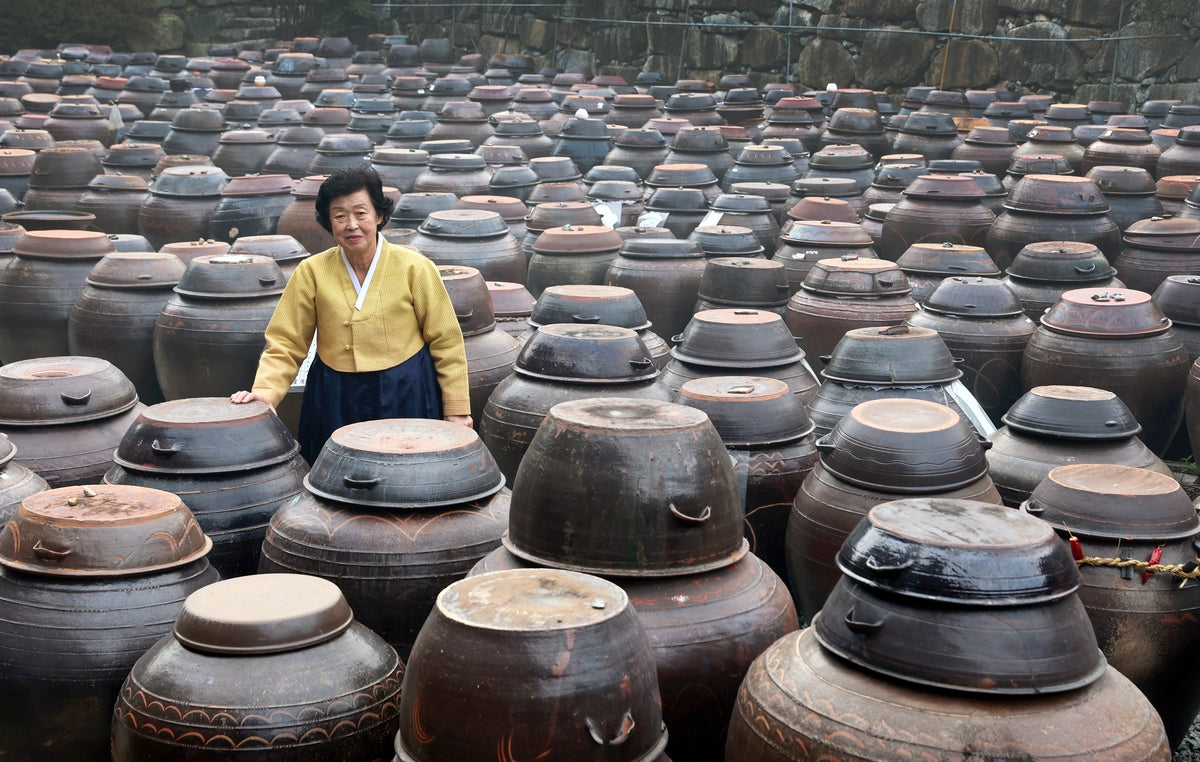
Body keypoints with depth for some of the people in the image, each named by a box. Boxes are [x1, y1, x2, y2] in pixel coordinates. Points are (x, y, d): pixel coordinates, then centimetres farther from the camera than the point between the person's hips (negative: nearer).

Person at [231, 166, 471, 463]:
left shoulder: (414, 268, -4)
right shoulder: (311, 272, 0)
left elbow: (447, 343, 0)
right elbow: (285, 344, 2)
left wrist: (457, 413, -1)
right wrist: (264, 392, -15)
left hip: (406, 401, -1)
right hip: (336, 406, 1)